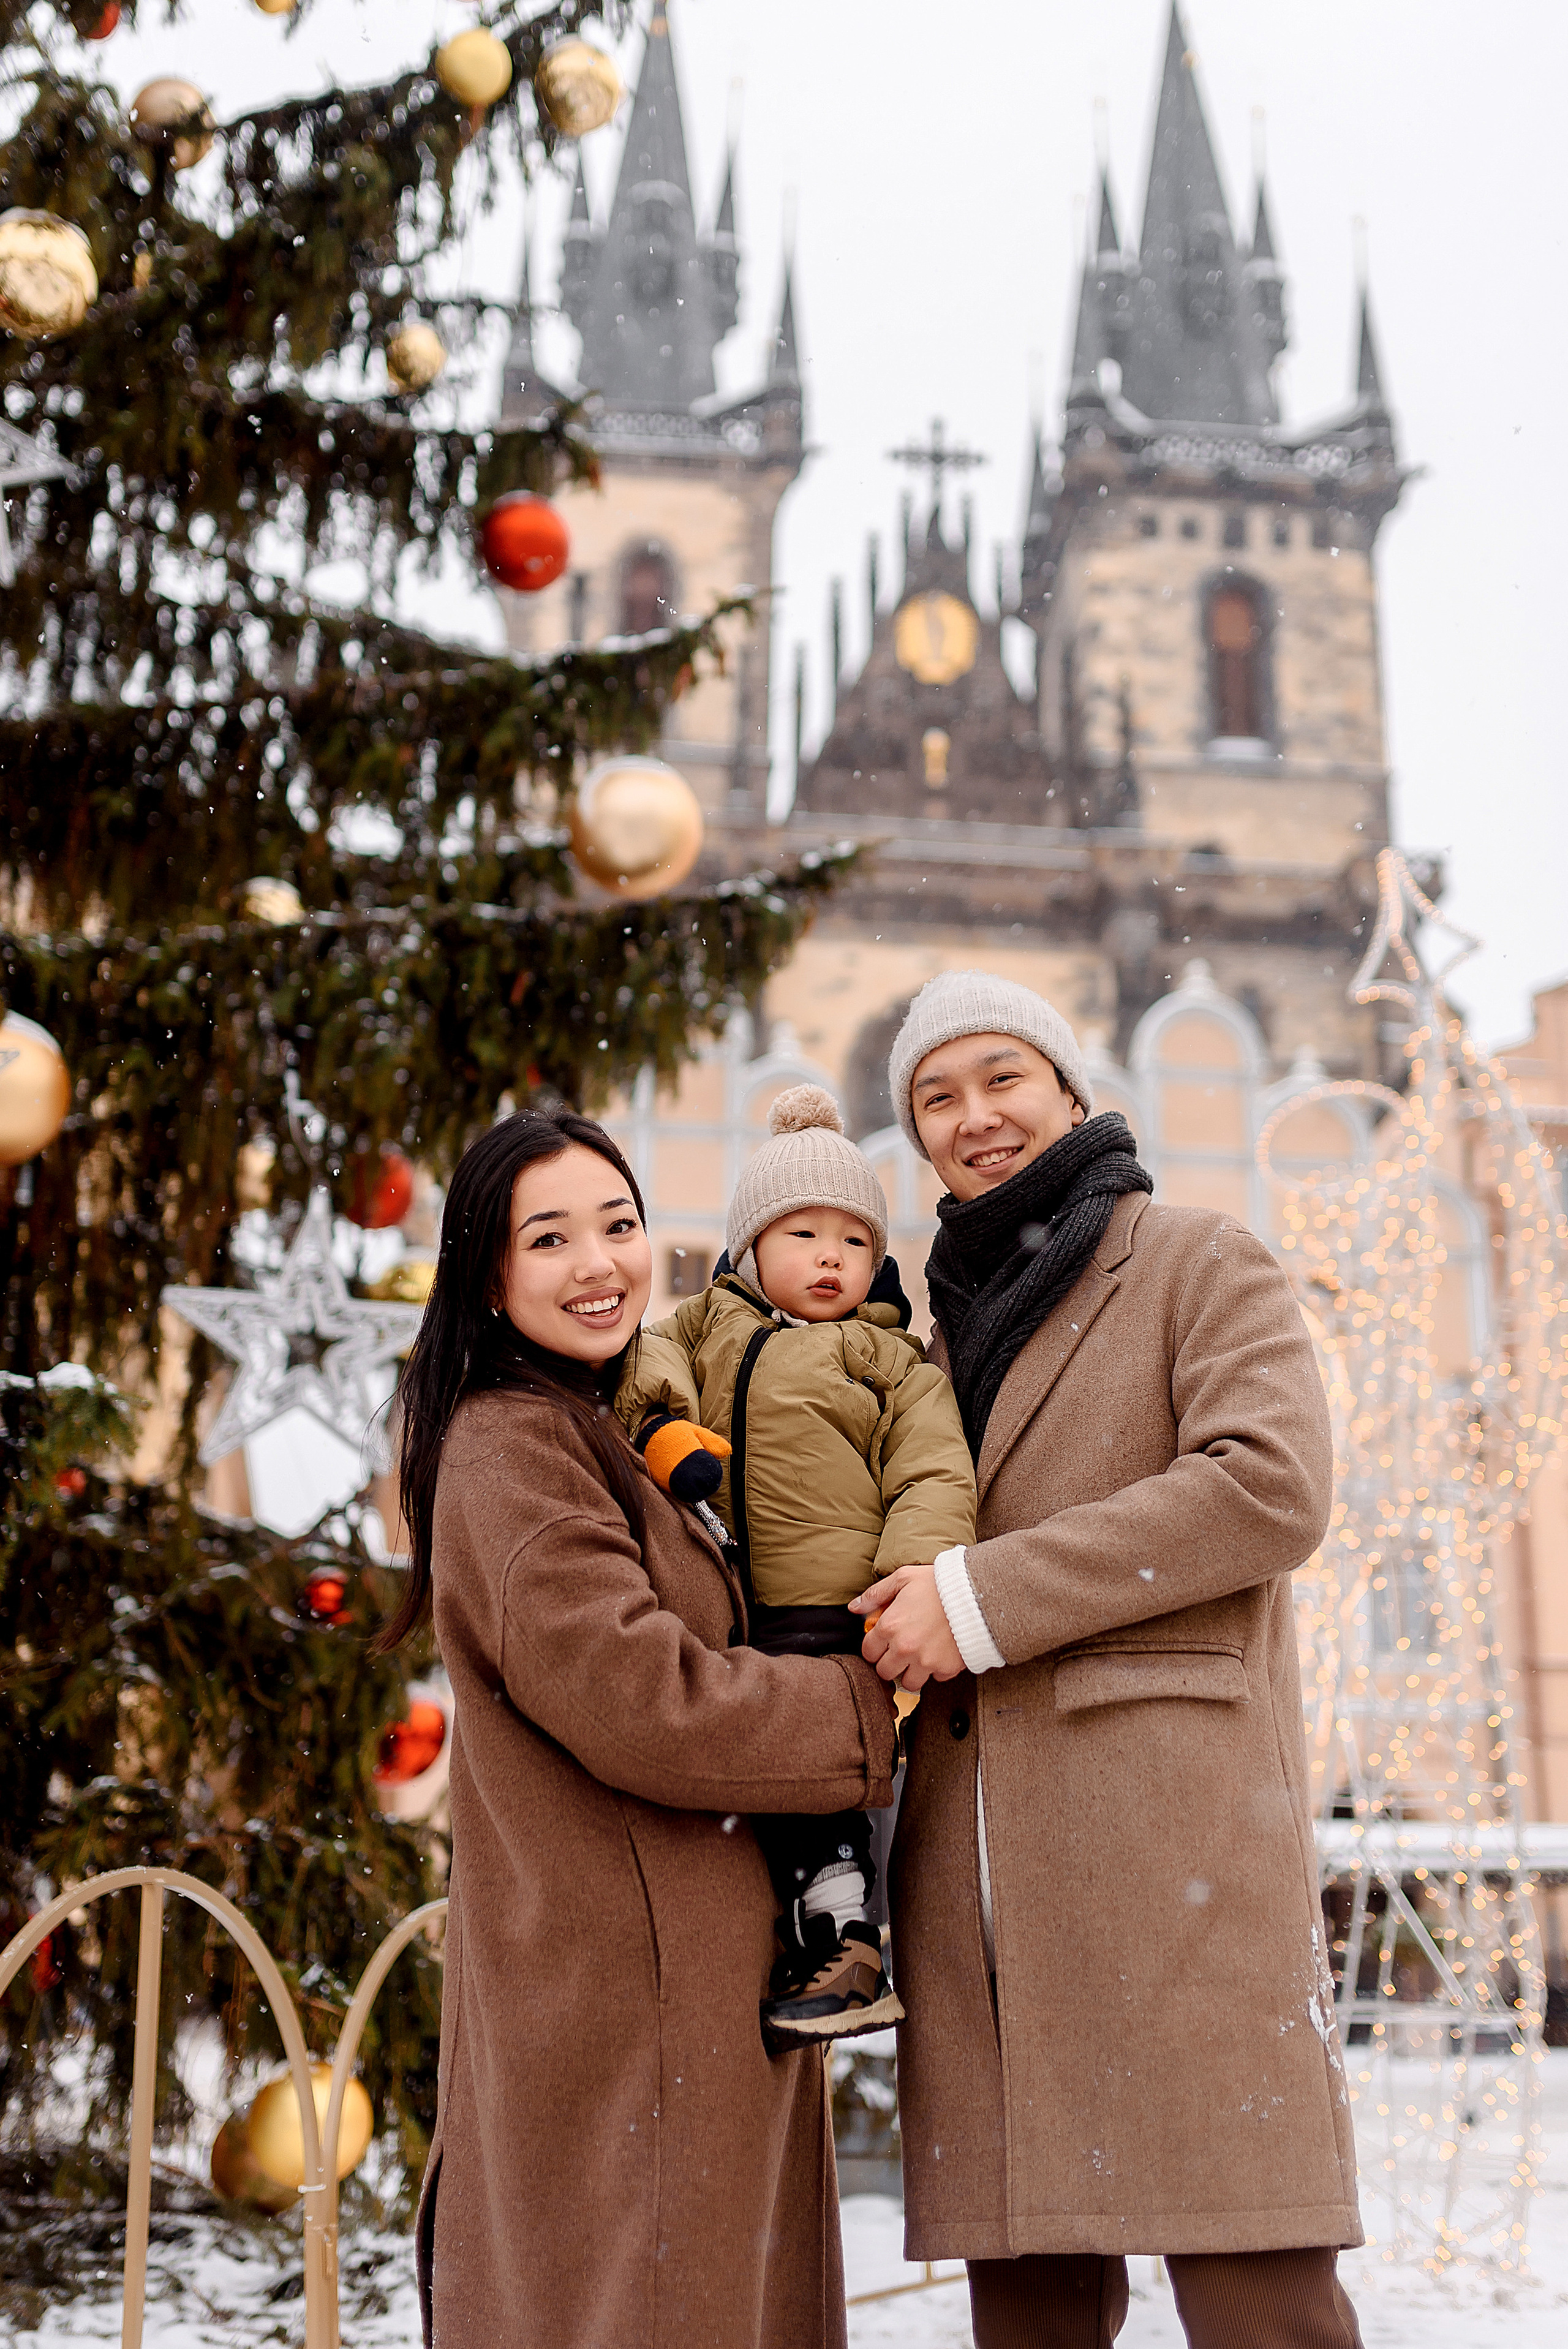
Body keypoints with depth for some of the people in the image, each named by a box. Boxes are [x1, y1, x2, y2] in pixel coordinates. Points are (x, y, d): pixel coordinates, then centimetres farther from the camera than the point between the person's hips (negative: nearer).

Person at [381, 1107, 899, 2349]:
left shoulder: (589, 1438, 19)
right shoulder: (510, 1450, -14)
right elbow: (637, 1700, -22)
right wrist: (867, 1710, -10)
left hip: (687, 1985, 10)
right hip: (623, 1995, -10)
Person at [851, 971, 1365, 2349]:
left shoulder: (1200, 1263, 8)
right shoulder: (945, 1331, 25)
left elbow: (1274, 1483, -9)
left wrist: (982, 1598, -11)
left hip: (1171, 1823, -5)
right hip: (980, 1864, 5)